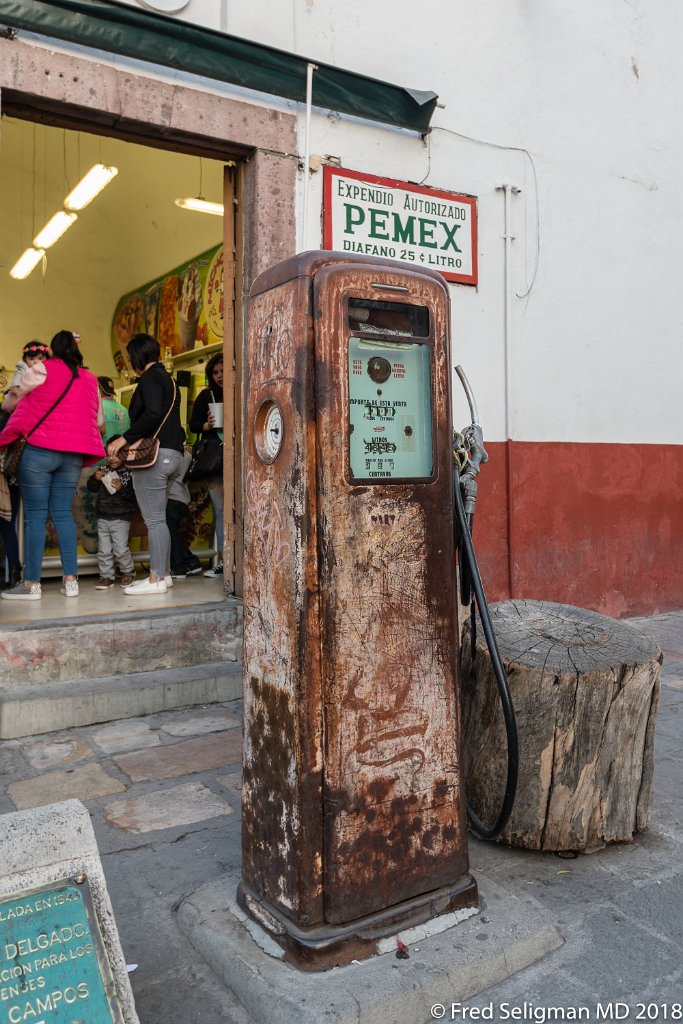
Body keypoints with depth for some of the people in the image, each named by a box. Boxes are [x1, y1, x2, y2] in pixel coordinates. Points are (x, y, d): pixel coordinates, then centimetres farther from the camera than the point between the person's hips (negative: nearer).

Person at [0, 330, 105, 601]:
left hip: (40, 449, -4)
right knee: (63, 513, 9)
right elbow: (98, 420, 16)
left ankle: (31, 583, -1)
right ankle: (70, 580, 5)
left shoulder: (42, 369, -1)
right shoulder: (90, 379, 11)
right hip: (74, 454, 4)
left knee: (35, 515, -1)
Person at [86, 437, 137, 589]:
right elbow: (91, 488, 6)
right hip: (103, 518, 4)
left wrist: (122, 488, -26)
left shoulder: (129, 474, -8)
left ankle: (128, 571, 20)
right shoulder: (103, 470, 4)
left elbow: (135, 496, -13)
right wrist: (95, 478, -13)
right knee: (103, 550, 7)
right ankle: (106, 576, 18)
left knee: (120, 549, -4)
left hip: (121, 518, -4)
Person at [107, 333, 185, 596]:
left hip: (154, 454, -10)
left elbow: (153, 413, -23)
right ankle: (164, 573, 17)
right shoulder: (168, 379, 22)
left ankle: (156, 579, -5)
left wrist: (125, 438, -20)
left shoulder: (149, 379, -7)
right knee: (157, 517, 14)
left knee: (154, 519, -8)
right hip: (173, 454, 10)